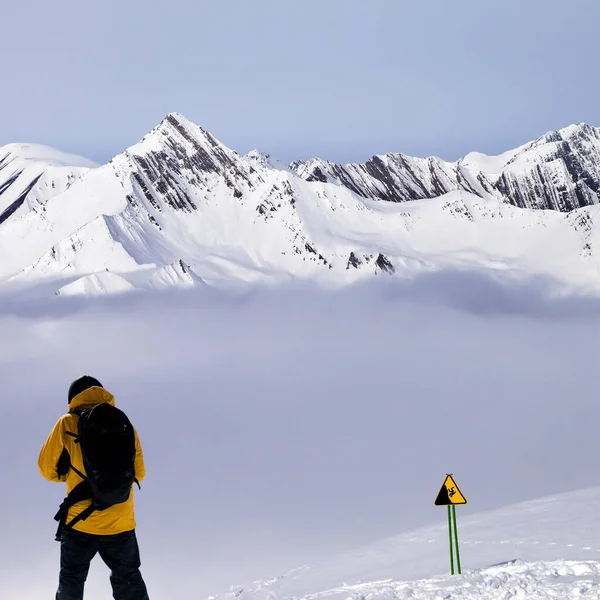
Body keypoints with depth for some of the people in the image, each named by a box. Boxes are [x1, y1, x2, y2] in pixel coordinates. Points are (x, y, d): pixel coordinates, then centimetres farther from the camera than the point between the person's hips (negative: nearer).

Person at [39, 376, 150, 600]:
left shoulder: (67, 424, -3)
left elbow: (48, 469, 2)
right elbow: (138, 472, 9)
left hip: (80, 522, -2)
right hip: (121, 523, 2)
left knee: (71, 582, 16)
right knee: (128, 581, 18)